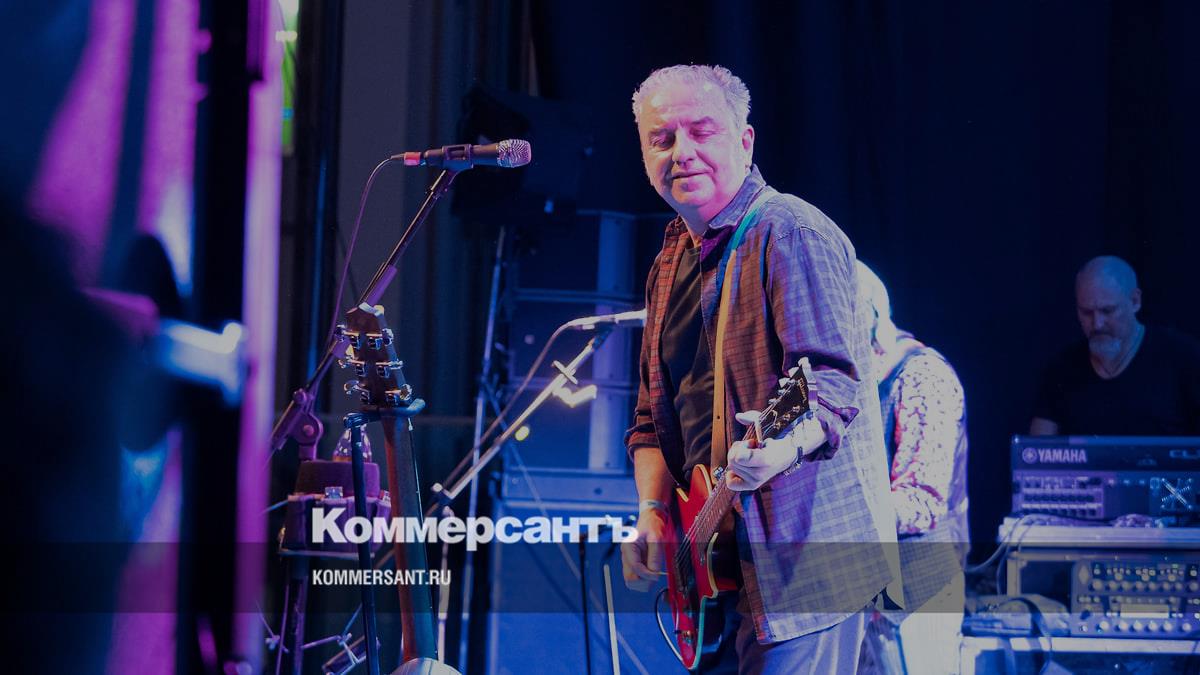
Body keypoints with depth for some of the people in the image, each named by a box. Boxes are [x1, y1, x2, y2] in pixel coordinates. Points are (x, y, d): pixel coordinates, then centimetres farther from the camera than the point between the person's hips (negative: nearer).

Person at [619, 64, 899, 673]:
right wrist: (652, 513, 5)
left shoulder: (792, 234, -10)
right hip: (713, 565, 9)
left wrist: (788, 442, -41)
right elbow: (652, 417, 21)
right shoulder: (671, 263, 17)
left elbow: (835, 379, -22)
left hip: (803, 556, -9)